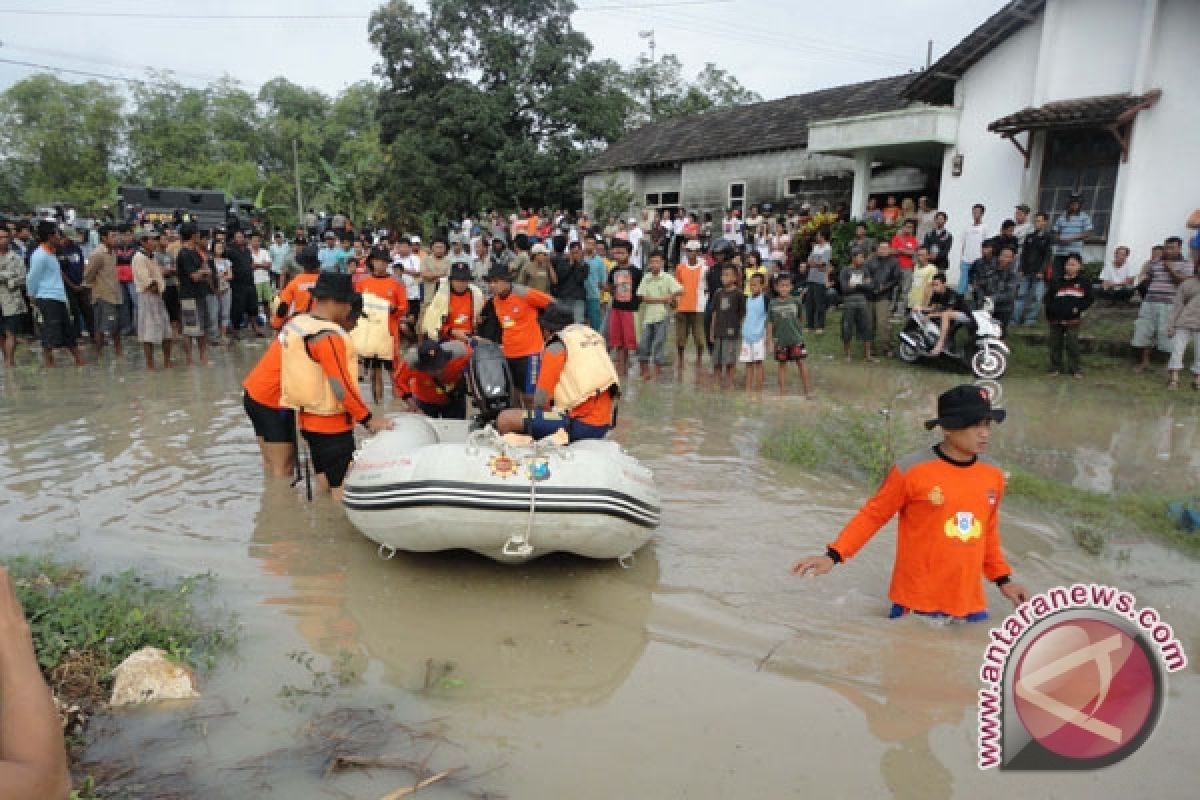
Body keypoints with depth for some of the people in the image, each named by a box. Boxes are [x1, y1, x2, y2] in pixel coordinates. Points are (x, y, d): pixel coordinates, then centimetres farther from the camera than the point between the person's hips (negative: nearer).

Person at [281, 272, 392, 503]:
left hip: (308, 418, 9)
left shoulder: (296, 323, 3)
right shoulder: (328, 335, -23)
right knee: (342, 490, -1)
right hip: (331, 423, -9)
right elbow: (342, 387, -25)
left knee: (324, 484, 20)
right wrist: (369, 419, -16)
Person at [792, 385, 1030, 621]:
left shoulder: (993, 476, 3)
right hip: (917, 604, -5)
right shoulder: (911, 470, -14)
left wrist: (1003, 579, 17)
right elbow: (872, 515, -6)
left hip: (970, 606, 5)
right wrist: (833, 555, -13)